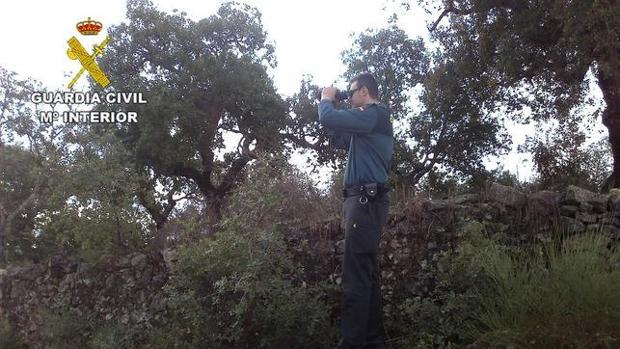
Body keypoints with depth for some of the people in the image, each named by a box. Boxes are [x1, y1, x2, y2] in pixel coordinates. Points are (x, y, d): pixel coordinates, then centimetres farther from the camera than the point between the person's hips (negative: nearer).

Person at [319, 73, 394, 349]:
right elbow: (339, 141, 32)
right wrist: (333, 105, 22)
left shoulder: (373, 114, -7)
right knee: (367, 272, 11)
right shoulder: (370, 120, 25)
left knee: (356, 274, -13)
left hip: (366, 199, -11)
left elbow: (328, 120, -18)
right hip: (365, 200, 11)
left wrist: (326, 99, 3)